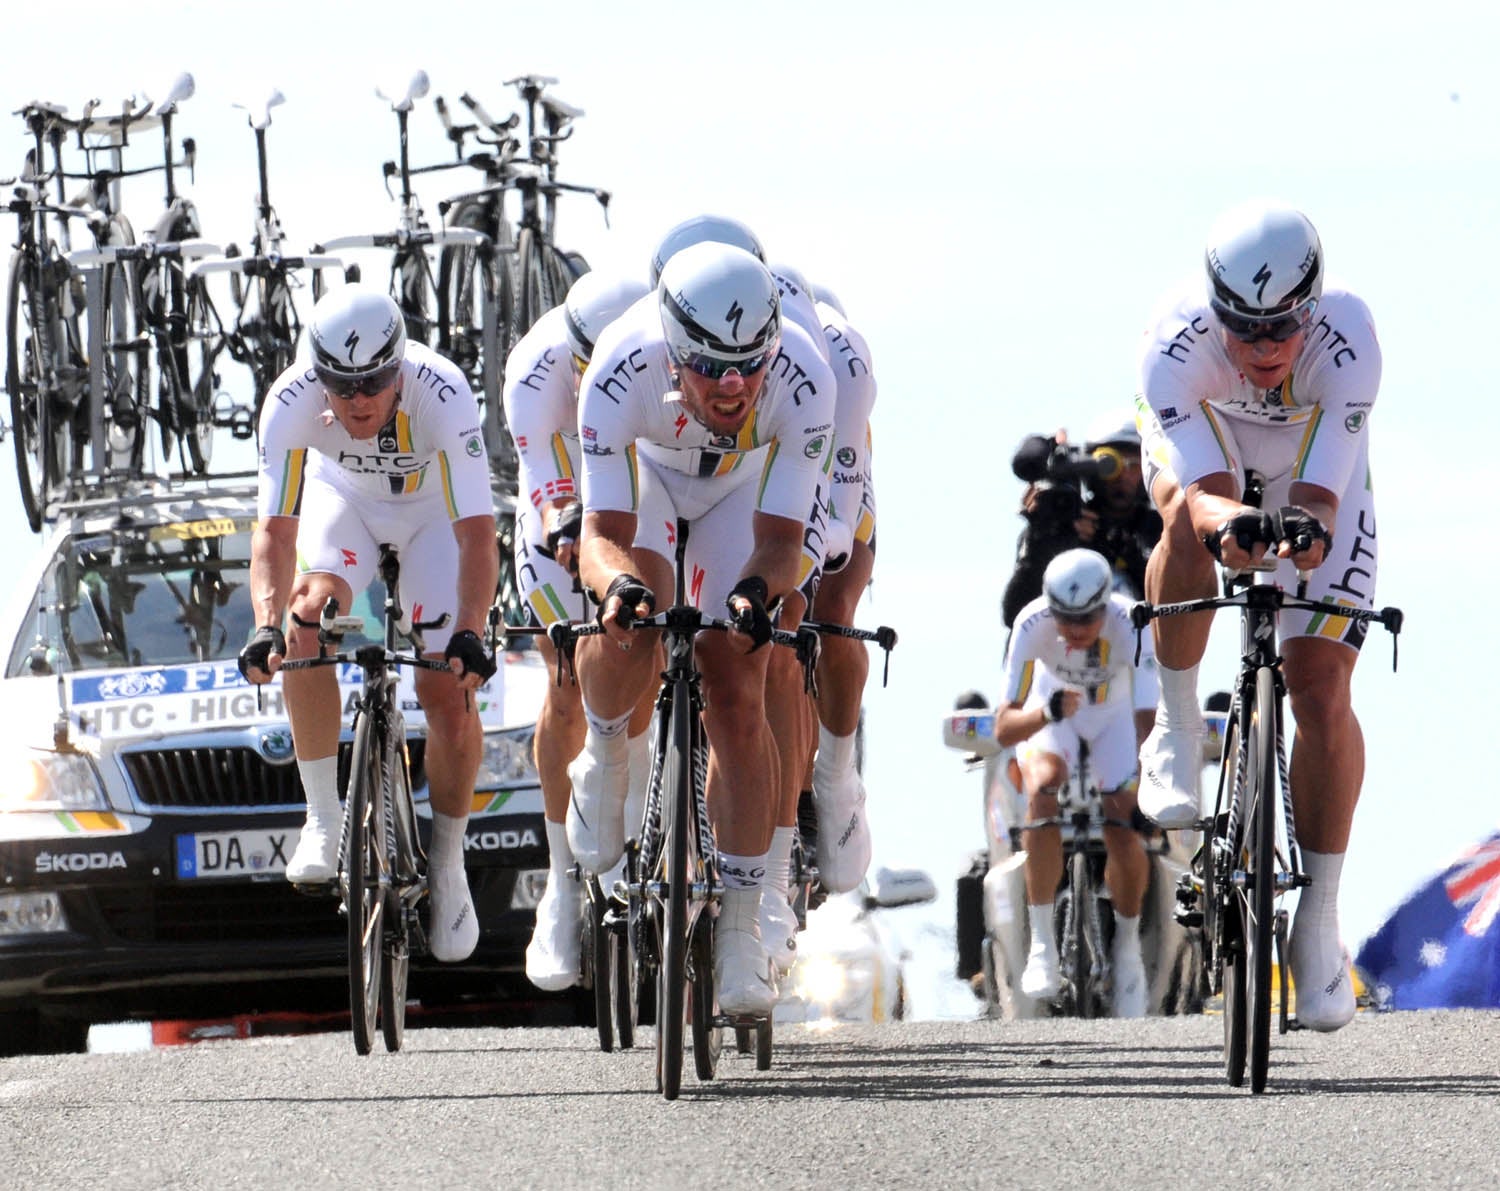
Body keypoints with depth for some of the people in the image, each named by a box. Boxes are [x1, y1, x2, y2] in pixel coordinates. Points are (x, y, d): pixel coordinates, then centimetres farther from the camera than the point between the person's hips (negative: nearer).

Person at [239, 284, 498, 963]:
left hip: (435, 508, -2)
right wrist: (267, 626, -50)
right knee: (307, 618, -26)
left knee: (447, 690, -13)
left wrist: (470, 634, -54)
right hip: (345, 498, 2)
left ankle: (448, 867, 7)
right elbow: (275, 530, -33)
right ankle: (323, 819, -10)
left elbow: (477, 534, -41)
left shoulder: (442, 396, -38)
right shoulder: (291, 403, -33)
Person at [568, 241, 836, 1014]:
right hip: (643, 466, 0)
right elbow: (605, 530, -37)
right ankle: (603, 755, 3)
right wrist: (615, 581, -59)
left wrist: (762, 589, -56)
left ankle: (741, 928, -1)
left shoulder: (800, 378, -38)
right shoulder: (623, 372, -40)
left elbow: (780, 536, -34)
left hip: (746, 482, 0)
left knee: (737, 701, -10)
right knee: (626, 629, -30)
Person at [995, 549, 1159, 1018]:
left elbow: (1148, 718, -41)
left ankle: (1128, 945, 16)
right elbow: (1004, 728, -35)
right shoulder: (1033, 624, -34)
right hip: (1049, 714, 0)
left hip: (1114, 717, 0)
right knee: (1043, 789, -32)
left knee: (1124, 837, -15)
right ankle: (1042, 942, -22)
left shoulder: (1131, 625, -35)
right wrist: (1047, 713, -55)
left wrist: (1146, 787, -55)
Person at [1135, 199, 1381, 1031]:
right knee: (1191, 522, -38)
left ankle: (1318, 921, 1)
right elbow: (1196, 487, -45)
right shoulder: (1177, 343, -38)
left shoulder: (1346, 339, -38)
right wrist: (1227, 521, -67)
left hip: (1311, 470, 0)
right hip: (1203, 444, 0)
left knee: (1322, 694, -11)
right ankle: (1176, 727, -15)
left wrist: (1312, 527, -64)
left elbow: (1321, 493, -41)